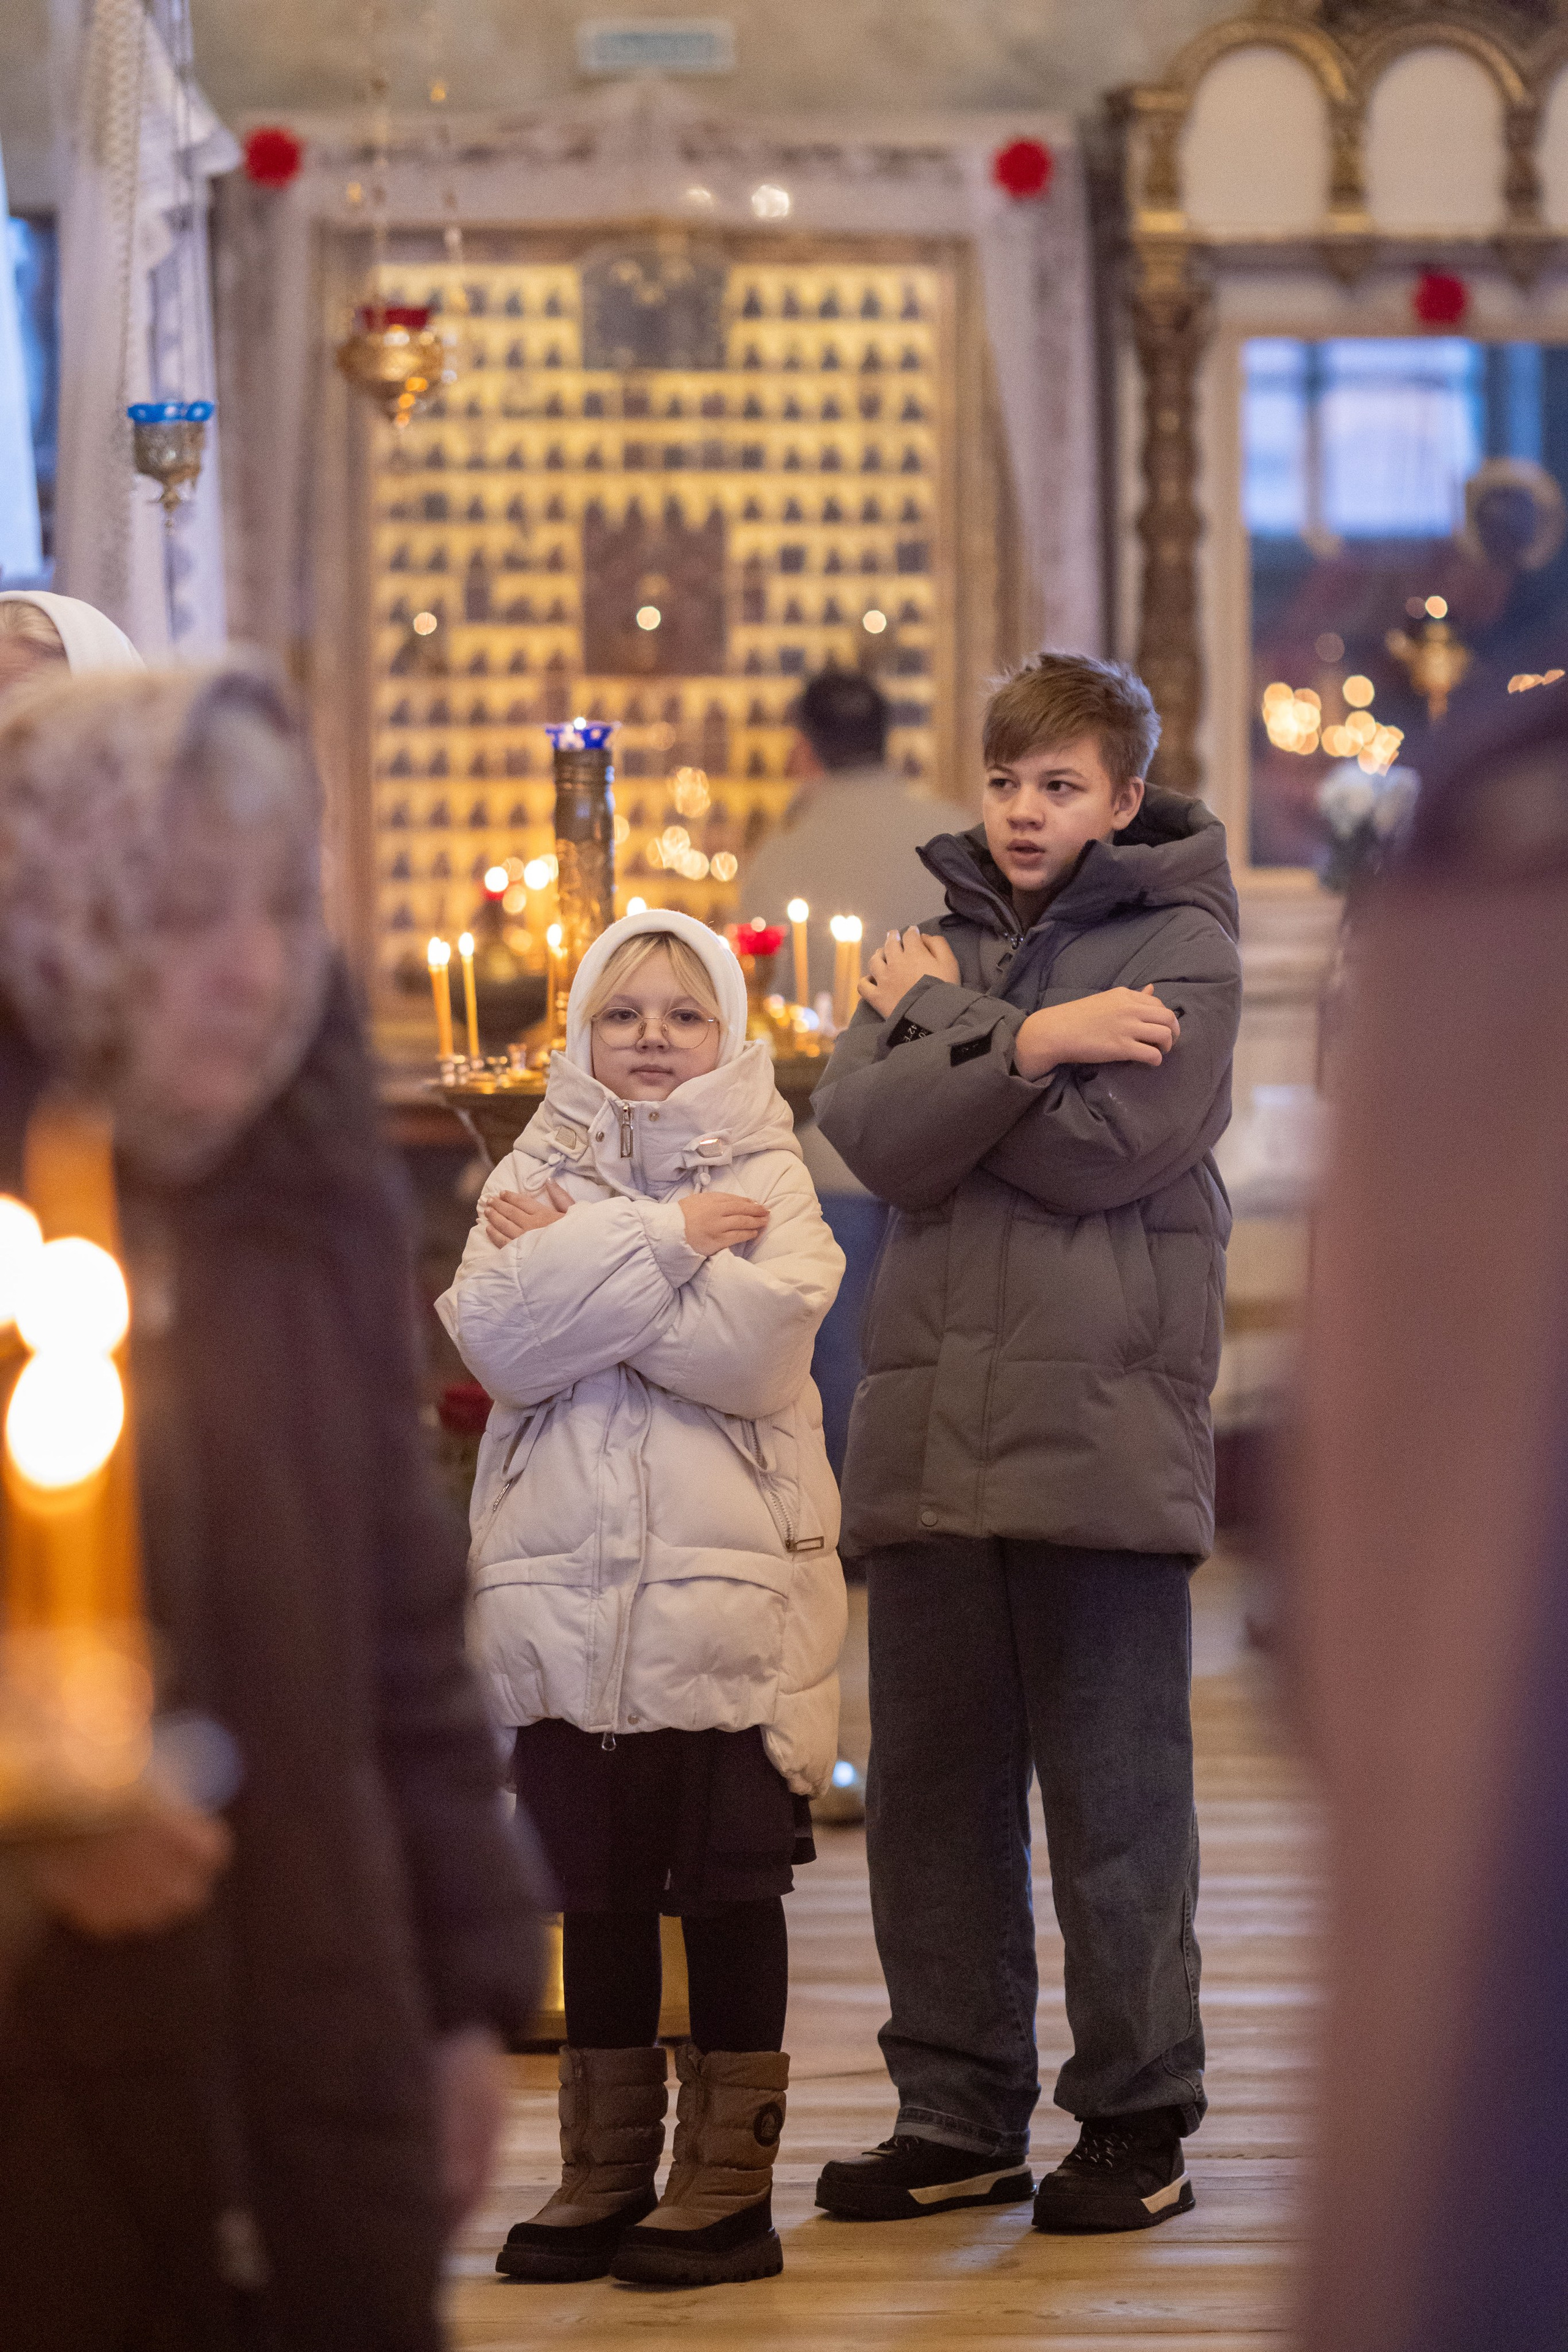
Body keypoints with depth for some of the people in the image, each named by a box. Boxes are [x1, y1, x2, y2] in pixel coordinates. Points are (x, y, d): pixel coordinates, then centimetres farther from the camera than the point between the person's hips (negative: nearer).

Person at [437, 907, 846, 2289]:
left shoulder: (772, 1179, 4)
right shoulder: (536, 1176, 11)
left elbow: (749, 1344, -15)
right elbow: (496, 1338, -7)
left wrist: (573, 1255, -9)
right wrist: (663, 1238, -12)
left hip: (727, 1589, -3)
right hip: (565, 1589, 3)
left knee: (729, 1888, 1)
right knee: (599, 1893, 9)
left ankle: (729, 2178, 8)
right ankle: (607, 2176, 18)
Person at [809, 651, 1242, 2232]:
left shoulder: (1181, 946, 2)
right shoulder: (936, 941, 15)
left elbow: (1109, 1145, -12)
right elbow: (871, 1134, -1)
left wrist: (946, 1023, -3)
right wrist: (1023, 1042, -14)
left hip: (1103, 1425, -5)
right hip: (930, 1424, 5)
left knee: (1116, 1800, 0)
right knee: (930, 1792, 8)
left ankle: (1137, 2117, 10)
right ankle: (958, 2120, 16)